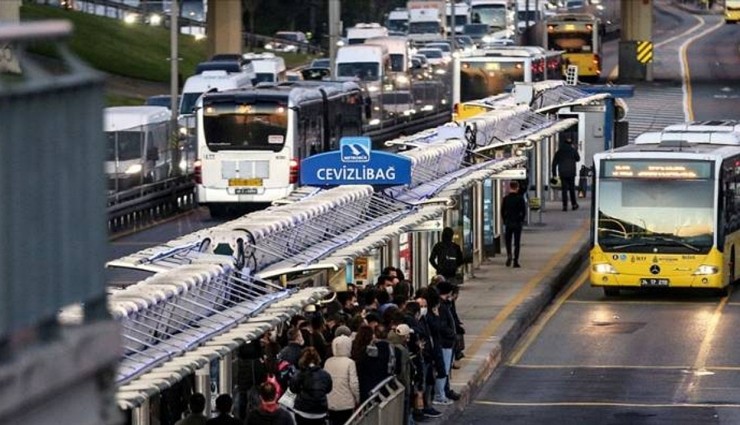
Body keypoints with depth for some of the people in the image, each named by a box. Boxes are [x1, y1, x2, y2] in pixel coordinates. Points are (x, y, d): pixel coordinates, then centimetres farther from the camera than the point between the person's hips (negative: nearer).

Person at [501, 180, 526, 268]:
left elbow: (502, 211, 0)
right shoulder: (520, 198, -7)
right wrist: (521, 220, 8)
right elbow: (524, 211, -5)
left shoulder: (506, 198, -2)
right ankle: (515, 261, 1)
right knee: (517, 243, 4)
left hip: (508, 222, 1)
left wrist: (505, 221, 10)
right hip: (517, 223, -1)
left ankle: (509, 255, -11)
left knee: (508, 241, 14)